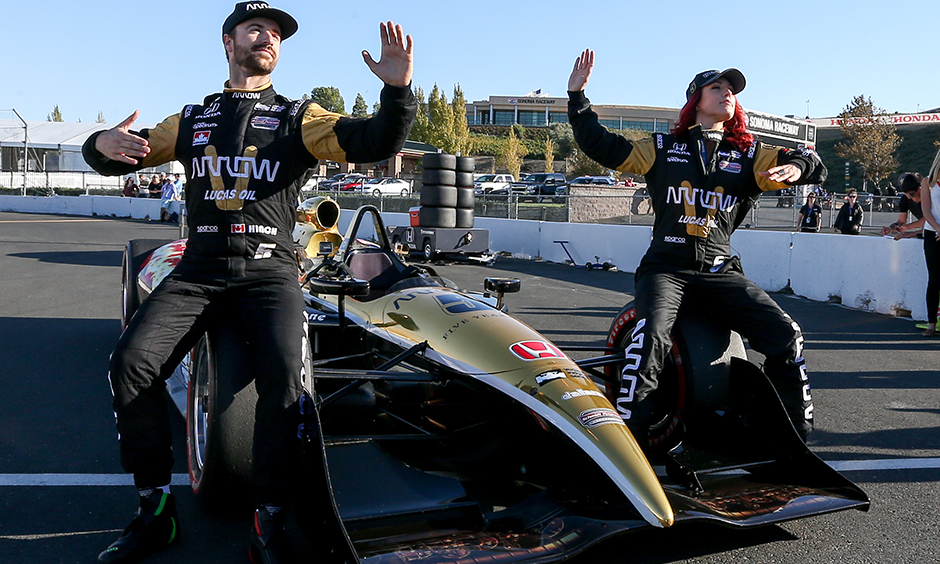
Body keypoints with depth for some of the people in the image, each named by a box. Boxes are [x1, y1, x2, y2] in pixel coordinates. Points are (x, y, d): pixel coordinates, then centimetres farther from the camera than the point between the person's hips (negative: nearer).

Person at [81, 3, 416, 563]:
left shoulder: (299, 117, 11)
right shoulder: (192, 119, 19)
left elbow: (375, 142, -2)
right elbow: (119, 156, 23)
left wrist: (398, 89, -22)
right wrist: (104, 144, -3)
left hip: (269, 271, -2)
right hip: (198, 271, 3)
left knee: (284, 376, -28)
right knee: (131, 362, -20)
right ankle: (156, 510, -5)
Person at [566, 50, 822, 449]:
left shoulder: (749, 155, 15)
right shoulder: (663, 148, 12)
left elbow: (814, 167, 10)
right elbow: (601, 147, 11)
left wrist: (796, 166, -14)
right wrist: (577, 96, 5)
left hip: (721, 271, 3)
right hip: (666, 267, -2)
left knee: (786, 337, -9)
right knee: (651, 335, -31)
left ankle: (797, 431, 10)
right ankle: (628, 435, -22)